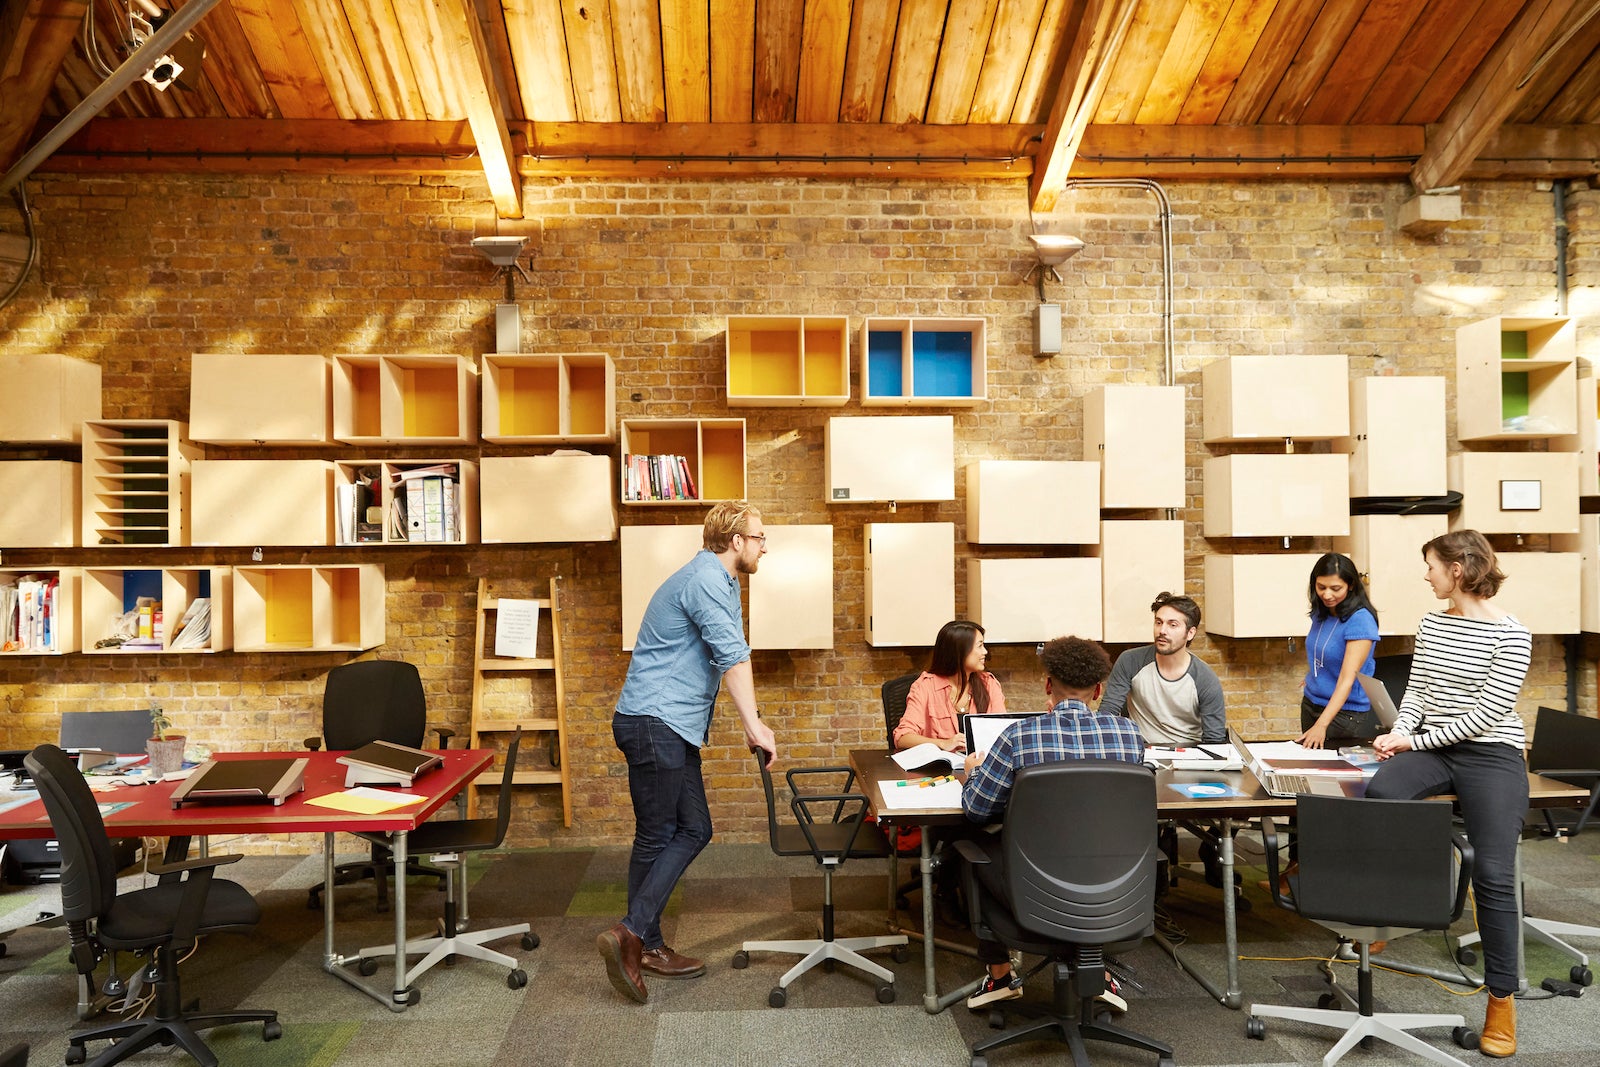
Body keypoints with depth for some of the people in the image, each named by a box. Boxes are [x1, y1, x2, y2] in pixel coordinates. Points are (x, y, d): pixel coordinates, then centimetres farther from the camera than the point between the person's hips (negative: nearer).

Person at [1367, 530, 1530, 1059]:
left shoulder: (1510, 634, -10)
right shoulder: (1431, 624, 9)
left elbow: (1487, 713, -13)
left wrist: (1413, 741, -11)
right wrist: (1400, 733, -5)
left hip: (1491, 755, -4)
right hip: (1433, 749, 5)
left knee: (1493, 875, -11)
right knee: (1377, 792, -26)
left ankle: (1502, 999, 6)